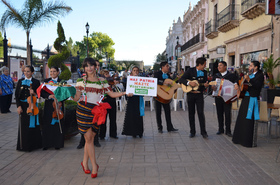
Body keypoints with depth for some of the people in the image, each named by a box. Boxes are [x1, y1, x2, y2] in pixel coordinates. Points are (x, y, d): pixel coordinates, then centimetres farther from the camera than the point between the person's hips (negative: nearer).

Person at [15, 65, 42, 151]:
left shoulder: (36, 82, 1)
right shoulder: (20, 81, 7)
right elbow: (16, 94, 4)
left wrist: (34, 93, -21)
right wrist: (18, 106, -6)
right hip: (22, 105, 2)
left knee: (32, 124, 3)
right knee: (23, 125, 6)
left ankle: (33, 144, 14)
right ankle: (23, 145, 16)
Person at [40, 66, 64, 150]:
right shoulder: (46, 81, 8)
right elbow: (42, 93, 0)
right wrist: (49, 96, -19)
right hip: (48, 105, 2)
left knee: (58, 124, 0)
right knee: (47, 124, 2)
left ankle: (57, 144, 10)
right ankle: (46, 144, 12)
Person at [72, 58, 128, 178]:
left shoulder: (102, 81, 10)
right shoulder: (81, 81, 5)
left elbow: (112, 94, 10)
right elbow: (76, 98, 2)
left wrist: (124, 93, -2)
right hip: (83, 110, -2)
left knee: (90, 138, 5)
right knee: (89, 138, -3)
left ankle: (85, 162, 23)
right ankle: (94, 165, 6)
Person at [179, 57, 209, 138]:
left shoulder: (204, 72, 7)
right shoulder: (190, 70, -4)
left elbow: (205, 83, 12)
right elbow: (181, 79, -9)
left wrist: (206, 85, -12)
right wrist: (189, 83, -24)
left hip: (199, 95, 1)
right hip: (190, 94, -1)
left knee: (201, 113, -5)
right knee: (191, 113, 5)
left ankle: (203, 132, 2)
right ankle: (192, 131, 15)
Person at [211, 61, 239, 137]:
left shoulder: (231, 75, 3)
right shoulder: (216, 76, 13)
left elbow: (237, 80, -6)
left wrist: (236, 84, -27)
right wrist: (212, 87, -15)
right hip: (218, 97, 3)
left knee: (228, 114, -2)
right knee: (219, 113, 9)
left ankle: (228, 130, 7)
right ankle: (221, 129, 20)